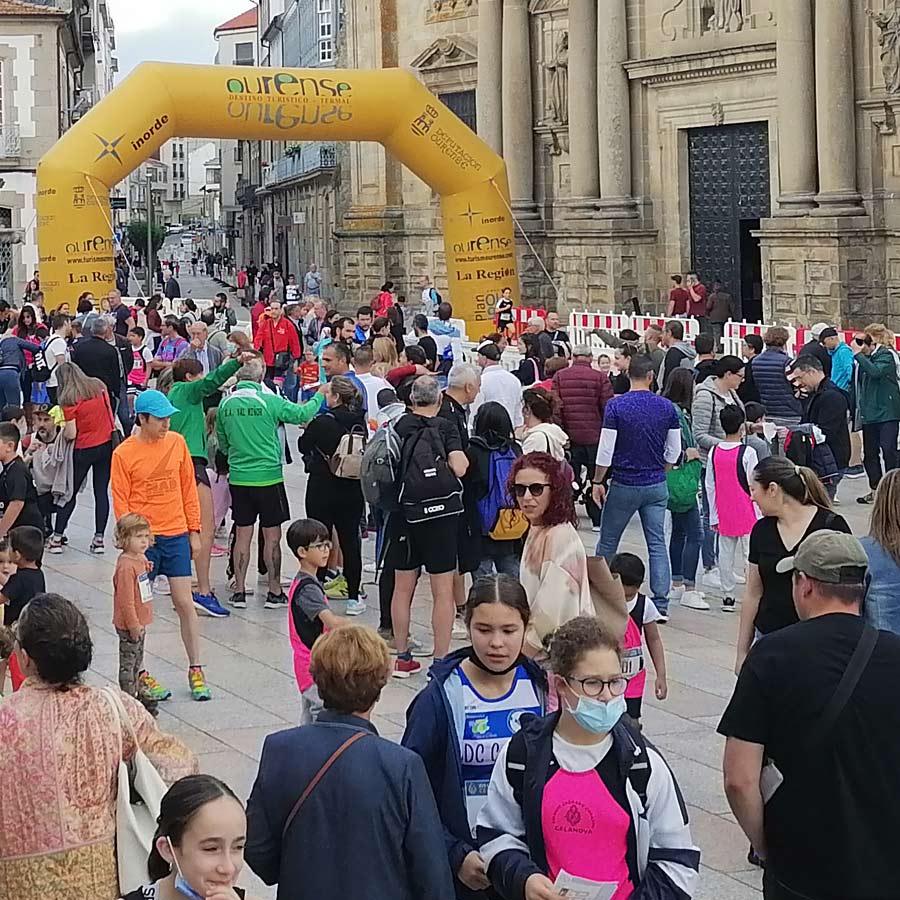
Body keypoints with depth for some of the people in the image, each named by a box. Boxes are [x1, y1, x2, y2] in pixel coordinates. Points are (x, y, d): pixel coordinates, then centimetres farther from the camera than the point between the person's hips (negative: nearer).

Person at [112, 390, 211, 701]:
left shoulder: (177, 442, 2)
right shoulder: (124, 454, -8)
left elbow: (188, 488, 9)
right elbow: (120, 502, -5)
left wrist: (194, 530, 8)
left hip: (176, 535, 3)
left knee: (184, 603, 3)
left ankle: (195, 670, 11)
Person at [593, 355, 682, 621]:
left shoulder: (616, 406, -12)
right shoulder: (667, 407, -1)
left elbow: (606, 450, -12)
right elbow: (674, 451, 4)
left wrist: (598, 482, -3)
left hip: (624, 485, -3)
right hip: (656, 486, 3)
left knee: (608, 542, 12)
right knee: (657, 543, 4)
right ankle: (660, 604, -1)